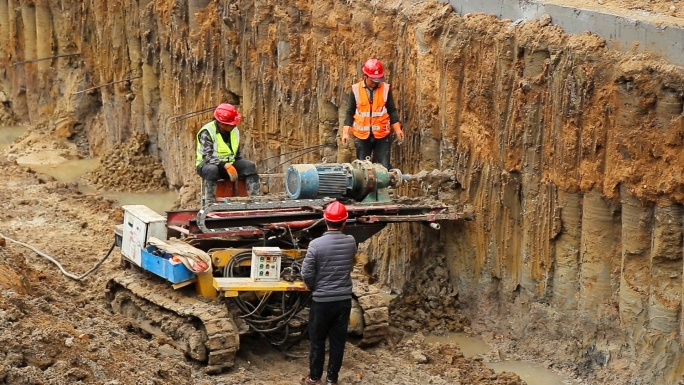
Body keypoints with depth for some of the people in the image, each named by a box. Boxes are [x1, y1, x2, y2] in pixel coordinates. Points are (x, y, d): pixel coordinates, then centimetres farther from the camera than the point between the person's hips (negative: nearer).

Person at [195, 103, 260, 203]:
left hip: (229, 164, 6)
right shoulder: (207, 132, -18)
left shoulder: (234, 130, 3)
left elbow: (237, 152, 15)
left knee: (250, 165, -17)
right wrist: (226, 166, -38)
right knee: (212, 169, -40)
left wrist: (239, 167, 0)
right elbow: (208, 156, -27)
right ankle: (209, 203, -42)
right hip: (207, 163, -6)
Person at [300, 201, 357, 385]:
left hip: (322, 300, -3)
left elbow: (306, 274, -13)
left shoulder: (316, 244, -16)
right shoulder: (351, 242, -4)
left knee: (317, 340, 11)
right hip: (344, 299, 3)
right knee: (338, 340, 11)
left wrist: (314, 288, 5)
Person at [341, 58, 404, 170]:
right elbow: (350, 112, 3)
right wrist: (345, 132, -4)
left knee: (384, 168, -1)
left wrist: (398, 130, 0)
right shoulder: (356, 89, -3)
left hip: (382, 136, 0)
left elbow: (392, 111, 7)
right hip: (362, 136, 0)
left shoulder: (386, 89, 0)